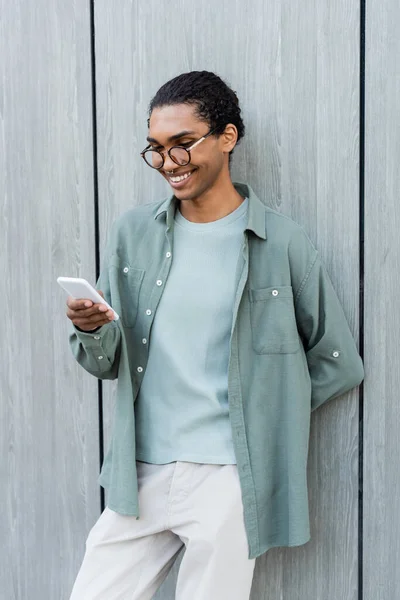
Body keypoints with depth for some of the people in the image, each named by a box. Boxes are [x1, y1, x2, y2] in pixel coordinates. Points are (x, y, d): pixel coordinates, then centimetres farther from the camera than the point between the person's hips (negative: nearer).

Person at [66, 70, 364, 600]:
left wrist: (262, 417, 4)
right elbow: (108, 362, 7)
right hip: (140, 476, 3)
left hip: (230, 481, -3)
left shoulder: (282, 243, -5)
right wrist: (92, 331, -14)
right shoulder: (132, 232, 5)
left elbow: (339, 365, 3)